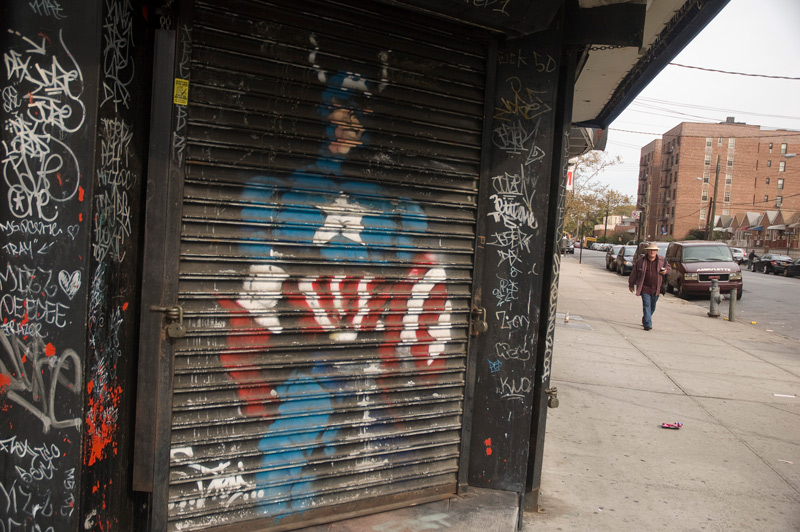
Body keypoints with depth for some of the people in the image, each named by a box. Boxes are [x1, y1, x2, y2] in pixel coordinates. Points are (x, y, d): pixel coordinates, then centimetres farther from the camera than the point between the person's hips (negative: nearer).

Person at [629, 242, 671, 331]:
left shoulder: (662, 260, 2)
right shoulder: (641, 260, -3)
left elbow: (669, 267, 20)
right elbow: (634, 273, 7)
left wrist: (666, 270, -5)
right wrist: (631, 284, 11)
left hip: (656, 289, 3)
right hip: (645, 288, -3)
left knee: (652, 307, 14)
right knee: (647, 306, -12)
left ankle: (645, 321, 35)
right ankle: (647, 324, -14)